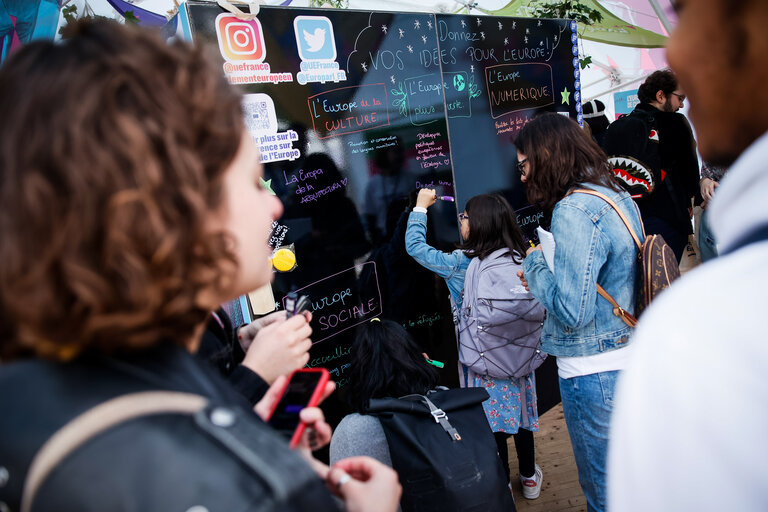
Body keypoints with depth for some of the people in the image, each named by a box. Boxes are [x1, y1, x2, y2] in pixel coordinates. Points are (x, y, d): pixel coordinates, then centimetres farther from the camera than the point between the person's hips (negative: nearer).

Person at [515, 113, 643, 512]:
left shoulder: (573, 211, -22)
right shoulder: (617, 195, 7)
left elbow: (571, 312, -25)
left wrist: (535, 264, -10)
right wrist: (545, 275, 9)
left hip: (594, 372, -9)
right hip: (631, 357, 9)